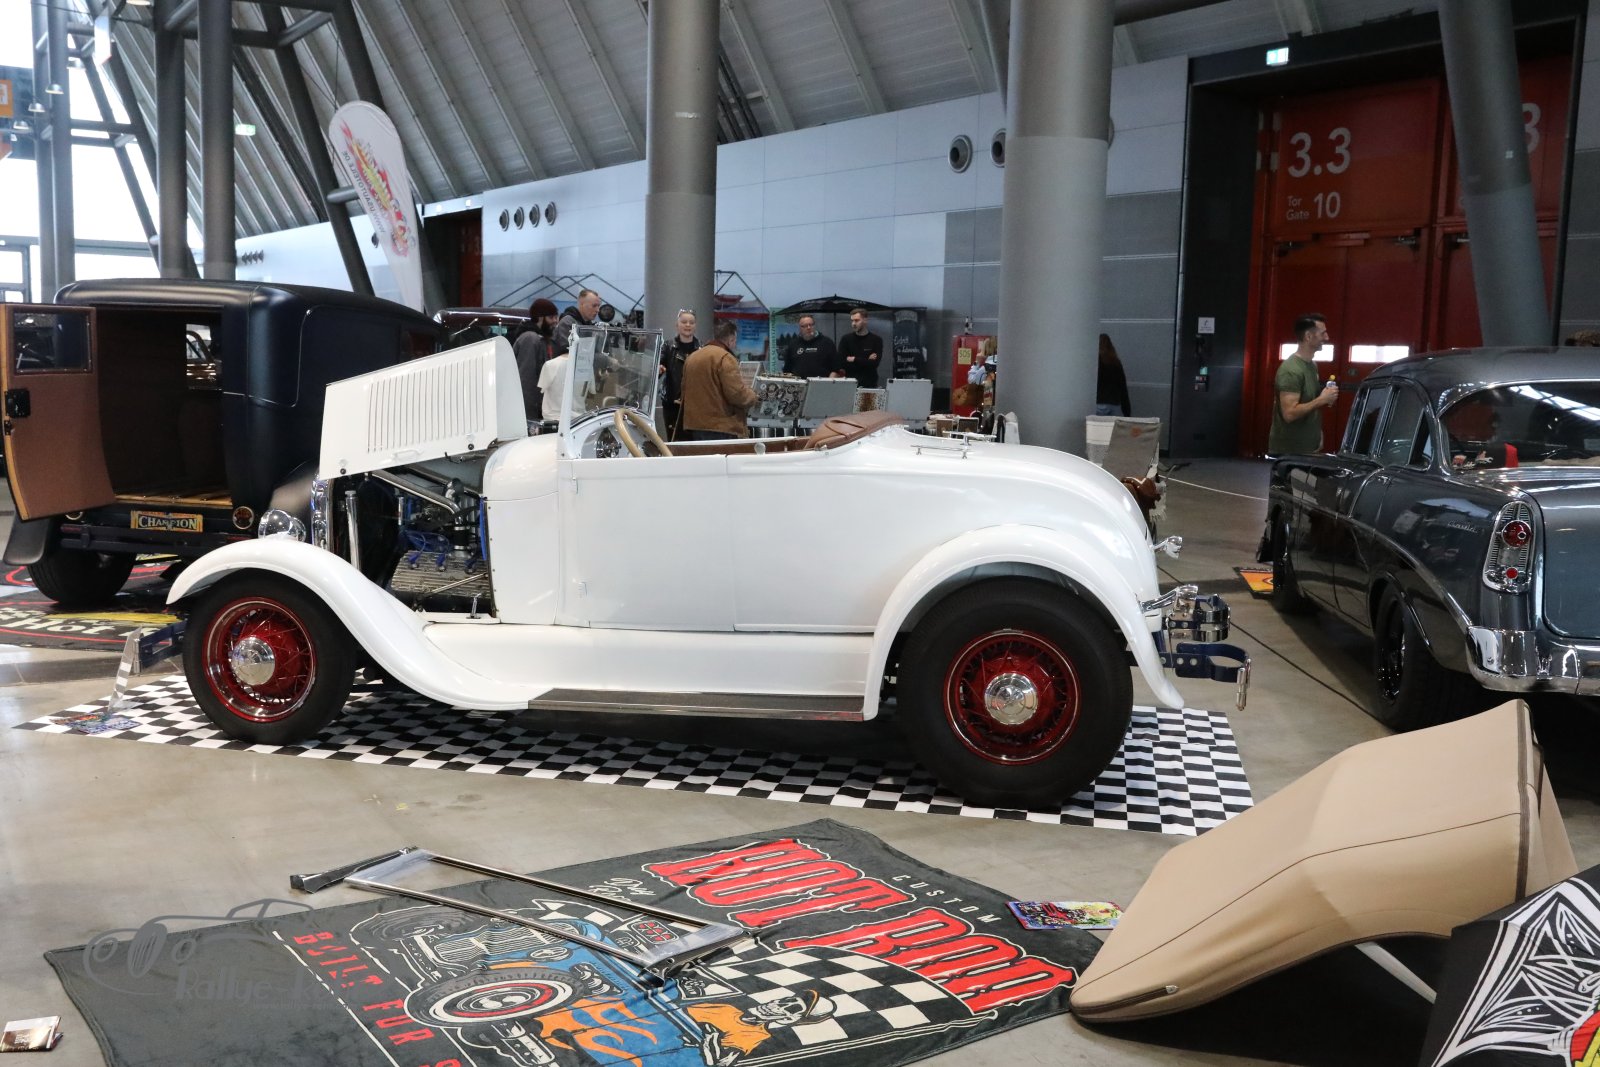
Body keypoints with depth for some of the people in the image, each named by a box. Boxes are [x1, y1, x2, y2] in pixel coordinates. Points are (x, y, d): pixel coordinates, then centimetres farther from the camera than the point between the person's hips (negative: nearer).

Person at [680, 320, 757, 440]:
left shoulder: (691, 358, 13)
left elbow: (685, 391, 22)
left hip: (694, 425, 8)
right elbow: (736, 394, -18)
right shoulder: (725, 358, -12)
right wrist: (751, 395, 3)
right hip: (720, 427, -8)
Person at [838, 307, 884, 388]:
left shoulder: (876, 340, 2)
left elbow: (875, 363, -9)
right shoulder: (846, 339, 5)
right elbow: (842, 362, -6)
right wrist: (867, 361, -9)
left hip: (870, 384, 0)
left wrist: (854, 359, -8)